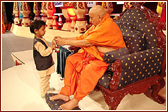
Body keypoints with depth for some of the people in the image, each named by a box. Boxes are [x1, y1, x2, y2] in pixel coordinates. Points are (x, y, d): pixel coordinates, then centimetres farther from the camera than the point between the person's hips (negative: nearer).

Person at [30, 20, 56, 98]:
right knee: (44, 79, 3)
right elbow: (43, 53, -29)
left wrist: (52, 47, 0)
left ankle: (47, 88, 45)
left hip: (46, 64, 10)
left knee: (47, 77, 25)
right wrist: (52, 48, -26)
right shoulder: (37, 42, -25)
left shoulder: (41, 39, 8)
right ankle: (43, 93, 19)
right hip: (42, 66, -10)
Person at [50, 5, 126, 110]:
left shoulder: (107, 26, -21)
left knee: (88, 70, -33)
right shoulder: (98, 25, 11)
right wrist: (63, 39, 2)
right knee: (71, 60, -4)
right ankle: (65, 93, -1)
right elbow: (81, 37, 10)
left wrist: (65, 42, -14)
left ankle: (75, 100, -9)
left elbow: (87, 42, -22)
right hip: (94, 54, 10)